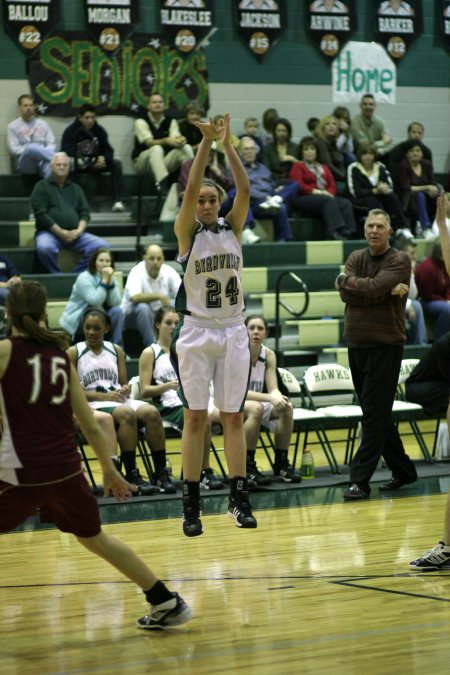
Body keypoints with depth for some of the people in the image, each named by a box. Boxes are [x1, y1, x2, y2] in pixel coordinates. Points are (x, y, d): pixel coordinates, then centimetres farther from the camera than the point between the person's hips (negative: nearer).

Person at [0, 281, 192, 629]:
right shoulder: (61, 355, 10)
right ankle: (168, 603, 27)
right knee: (95, 538, 24)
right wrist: (110, 471, 23)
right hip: (67, 469, 5)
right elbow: (90, 425, 13)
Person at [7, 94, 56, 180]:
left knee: (50, 164, -38)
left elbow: (51, 144, 12)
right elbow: (14, 148, 0)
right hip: (25, 162, -2)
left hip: (43, 162, 2)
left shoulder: (42, 124, 20)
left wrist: (45, 152, -11)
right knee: (31, 148, -39)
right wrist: (29, 151, -14)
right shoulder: (13, 126, 10)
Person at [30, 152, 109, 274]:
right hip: (50, 232, -4)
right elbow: (41, 214, -6)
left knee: (102, 245, -18)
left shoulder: (75, 188, 21)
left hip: (75, 234, 4)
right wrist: (61, 232, -14)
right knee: (44, 247, -39)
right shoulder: (42, 186, 5)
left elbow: (85, 213, 14)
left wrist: (79, 230, -7)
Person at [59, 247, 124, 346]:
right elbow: (95, 301, -31)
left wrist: (110, 281, -21)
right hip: (74, 321, -5)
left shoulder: (112, 279, 1)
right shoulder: (84, 278, -17)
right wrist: (104, 280, -28)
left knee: (117, 311, -20)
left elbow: (115, 303, -15)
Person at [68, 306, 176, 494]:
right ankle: (132, 476, -35)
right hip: (92, 405, -4)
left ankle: (161, 472, -26)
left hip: (119, 400, 5)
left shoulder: (116, 350, 18)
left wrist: (124, 390, -8)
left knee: (151, 412, -27)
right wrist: (103, 396, -14)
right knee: (127, 414, -36)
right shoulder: (74, 353, 5)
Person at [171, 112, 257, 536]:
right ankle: (191, 504, 3)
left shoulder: (232, 228, 6)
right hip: (196, 332, -2)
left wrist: (227, 143, -16)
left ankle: (239, 497, 8)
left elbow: (244, 190, -9)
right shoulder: (187, 232, -2)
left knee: (233, 417, 4)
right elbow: (190, 190, -17)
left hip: (233, 331, 3)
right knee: (195, 417, -1)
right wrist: (206, 141, -23)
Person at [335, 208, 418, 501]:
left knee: (375, 415, -7)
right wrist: (387, 291, -13)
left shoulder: (399, 260, -6)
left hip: (386, 345, -6)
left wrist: (345, 280, -5)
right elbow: (346, 294, -7)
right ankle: (403, 470, 25)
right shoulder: (356, 258, 10)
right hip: (356, 343, 6)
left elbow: (374, 288, -21)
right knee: (376, 414, 12)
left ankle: (360, 480, -8)